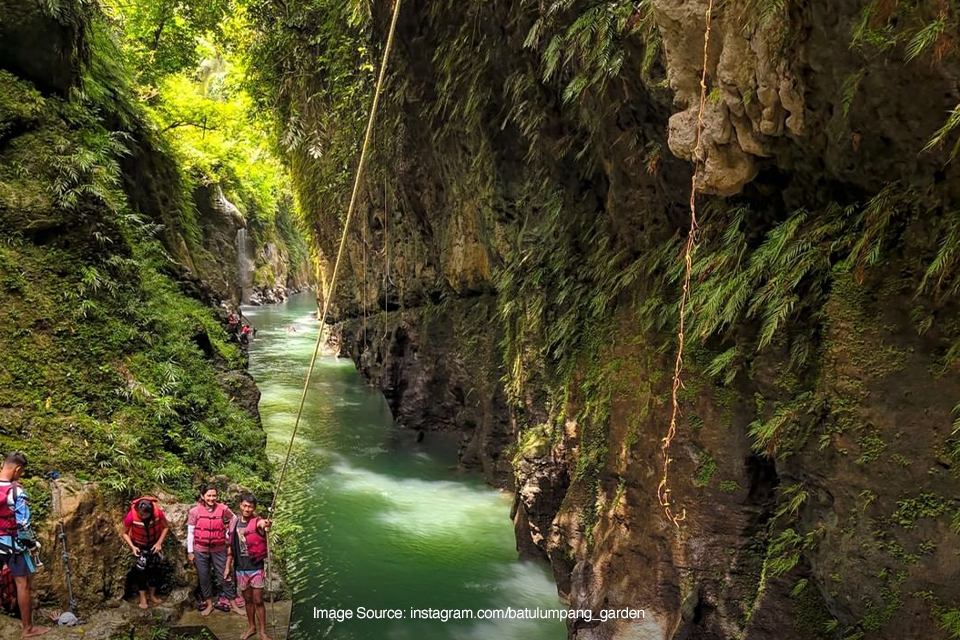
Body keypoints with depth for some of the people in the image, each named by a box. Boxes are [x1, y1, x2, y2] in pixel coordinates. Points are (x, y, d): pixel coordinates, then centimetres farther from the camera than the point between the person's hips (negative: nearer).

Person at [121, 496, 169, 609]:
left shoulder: (158, 512, -30)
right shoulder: (131, 516, -32)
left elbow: (166, 527, -11)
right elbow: (125, 533, -14)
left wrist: (159, 542, -20)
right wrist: (132, 546, -26)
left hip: (154, 544, 2)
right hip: (139, 546, -2)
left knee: (155, 569, 8)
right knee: (141, 568, -11)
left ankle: (152, 595, 26)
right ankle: (143, 598, 4)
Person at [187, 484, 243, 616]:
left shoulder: (223, 509, -8)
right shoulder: (195, 511, -9)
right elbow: (190, 532, -2)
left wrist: (228, 535, -1)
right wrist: (190, 552, 0)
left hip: (219, 549, 0)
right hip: (200, 550, 1)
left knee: (225, 576, 5)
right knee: (204, 578, 13)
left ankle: (234, 605, 15)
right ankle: (209, 604, 30)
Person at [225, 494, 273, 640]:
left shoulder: (257, 521, -14)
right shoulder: (234, 522, 0)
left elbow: (262, 524, -41)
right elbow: (230, 546, 10)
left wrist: (266, 525, -65)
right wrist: (227, 566, 11)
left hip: (256, 567, -4)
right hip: (240, 568, 4)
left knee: (258, 600, 1)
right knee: (248, 599, 17)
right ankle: (251, 627, 34)